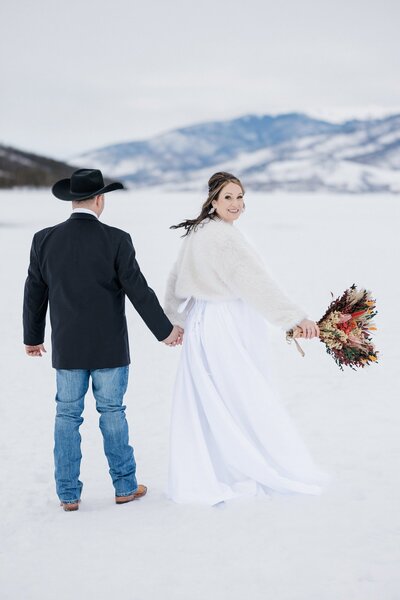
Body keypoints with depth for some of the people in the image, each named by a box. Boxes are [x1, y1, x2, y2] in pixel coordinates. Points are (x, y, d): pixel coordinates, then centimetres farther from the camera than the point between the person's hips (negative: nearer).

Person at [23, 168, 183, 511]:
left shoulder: (44, 240, -3)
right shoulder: (115, 240, -12)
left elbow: (35, 294, 5)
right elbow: (139, 291, -10)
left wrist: (33, 337, 18)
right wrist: (165, 330, 2)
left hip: (67, 348, 2)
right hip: (109, 347, -2)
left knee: (67, 416, 10)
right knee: (112, 412, 9)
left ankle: (68, 494, 14)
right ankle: (125, 486, 19)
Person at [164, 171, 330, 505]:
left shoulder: (196, 232, 10)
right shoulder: (224, 237, -18)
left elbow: (176, 280, 21)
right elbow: (255, 282, -29)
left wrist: (175, 321, 34)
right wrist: (296, 317, -34)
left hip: (202, 324, 9)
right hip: (227, 329, -9)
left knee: (204, 405, 12)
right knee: (245, 400, 2)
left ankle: (197, 480, 18)